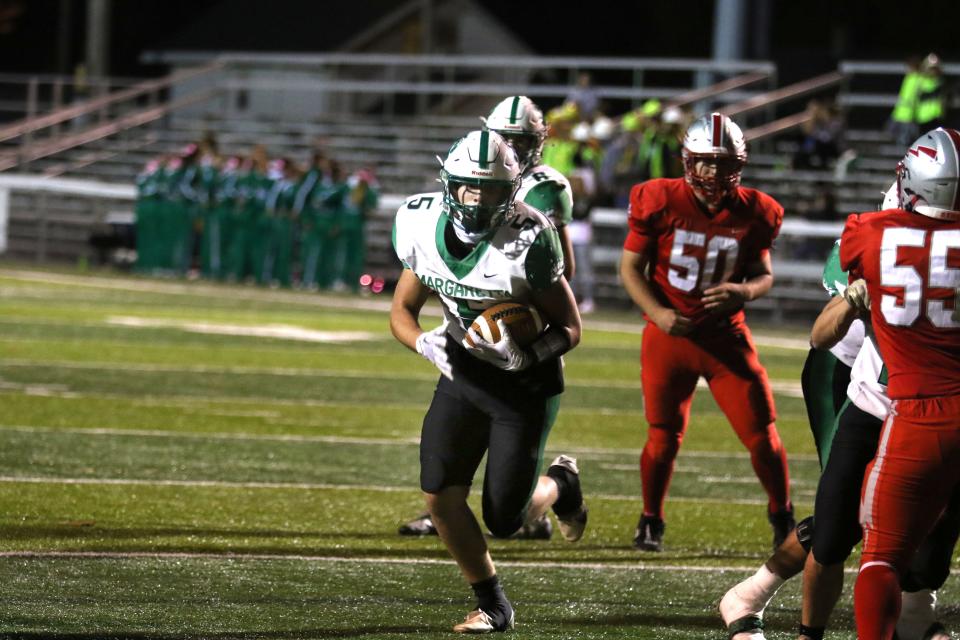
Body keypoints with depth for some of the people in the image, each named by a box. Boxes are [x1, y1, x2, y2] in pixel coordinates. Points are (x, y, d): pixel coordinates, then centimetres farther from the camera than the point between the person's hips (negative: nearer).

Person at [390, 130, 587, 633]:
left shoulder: (528, 242, -24)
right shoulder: (426, 229, -10)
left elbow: (569, 330, -14)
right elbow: (402, 310, 3)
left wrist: (525, 357, -33)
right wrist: (426, 345, -19)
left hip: (525, 384, -4)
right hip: (463, 376, 4)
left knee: (504, 520, -4)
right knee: (439, 495, -11)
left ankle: (560, 484, 32)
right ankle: (491, 604, 10)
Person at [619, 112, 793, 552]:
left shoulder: (753, 213, -4)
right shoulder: (660, 202, -10)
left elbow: (763, 273, 8)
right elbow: (630, 267, -3)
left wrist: (744, 291, -16)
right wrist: (657, 313, -18)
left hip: (725, 336, 1)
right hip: (669, 334, -1)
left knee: (762, 434, -2)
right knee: (664, 436, 0)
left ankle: (782, 516, 21)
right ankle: (650, 520, 23)